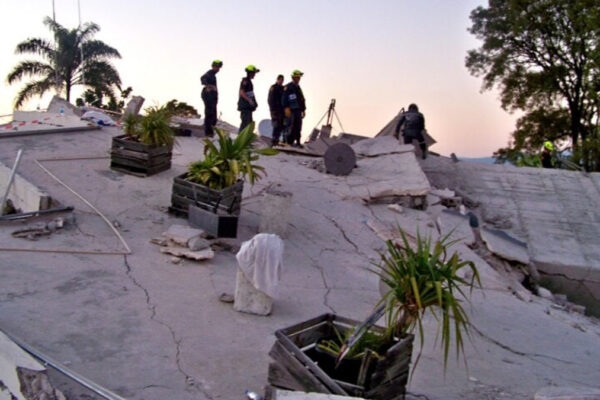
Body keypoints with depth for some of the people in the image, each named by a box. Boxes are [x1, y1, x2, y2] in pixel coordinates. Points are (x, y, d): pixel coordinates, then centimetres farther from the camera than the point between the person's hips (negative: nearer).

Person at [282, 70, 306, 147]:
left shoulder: (298, 88, 21)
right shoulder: (288, 87, -4)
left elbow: (302, 99, 24)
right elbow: (284, 99, -11)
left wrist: (303, 109, 19)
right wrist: (286, 108, -19)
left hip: (298, 110, 8)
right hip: (291, 110, -7)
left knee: (298, 127, 5)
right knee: (291, 127, -11)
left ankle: (297, 142, 10)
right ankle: (289, 141, -6)